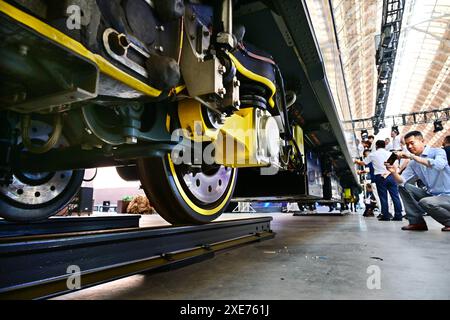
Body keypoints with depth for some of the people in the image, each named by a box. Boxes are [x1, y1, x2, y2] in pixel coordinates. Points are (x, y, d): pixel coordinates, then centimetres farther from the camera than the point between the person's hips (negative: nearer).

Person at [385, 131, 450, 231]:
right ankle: (417, 221, 0)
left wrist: (412, 156, -33)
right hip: (430, 194, 7)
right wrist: (394, 172, -25)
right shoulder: (413, 163, 6)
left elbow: (438, 165, -35)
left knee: (425, 202, -32)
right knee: (403, 187, -2)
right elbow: (402, 181, -4)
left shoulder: (437, 151, -10)